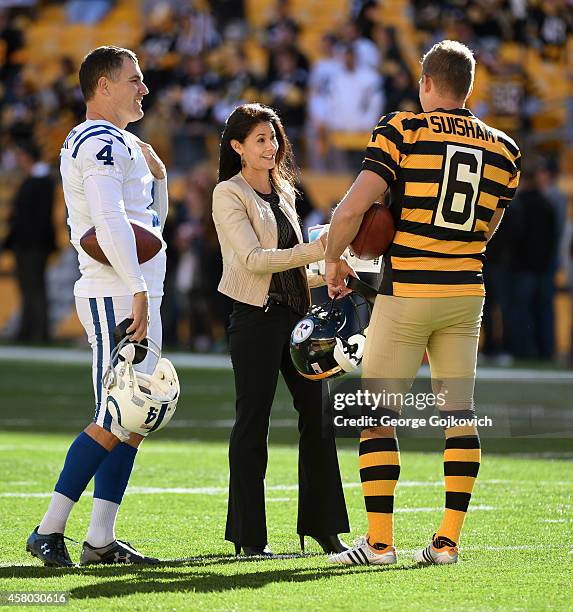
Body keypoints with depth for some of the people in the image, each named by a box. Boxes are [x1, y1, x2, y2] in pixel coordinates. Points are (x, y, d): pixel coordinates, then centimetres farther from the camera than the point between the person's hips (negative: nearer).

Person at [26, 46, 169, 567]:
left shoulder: (120, 144, 21)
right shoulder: (100, 143, -12)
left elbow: (151, 225, 27)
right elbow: (109, 221, -24)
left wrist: (156, 175, 10)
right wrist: (138, 289, -26)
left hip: (136, 298, 10)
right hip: (116, 298, -10)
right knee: (116, 421, -11)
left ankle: (100, 540, 7)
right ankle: (50, 531, -6)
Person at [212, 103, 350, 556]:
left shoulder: (282, 192, 18)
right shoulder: (229, 194, -5)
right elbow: (253, 259, -16)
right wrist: (313, 251, -23)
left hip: (295, 313, 7)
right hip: (256, 316, -7)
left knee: (317, 413, 3)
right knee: (253, 422, -3)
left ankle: (322, 527, 8)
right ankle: (249, 536, 2)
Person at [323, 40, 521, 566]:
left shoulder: (403, 130, -7)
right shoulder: (503, 149, 6)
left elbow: (352, 209, -13)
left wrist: (333, 260, 2)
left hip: (407, 291, -4)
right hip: (467, 292, 4)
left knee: (378, 416, 2)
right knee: (460, 414, 9)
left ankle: (379, 541, -2)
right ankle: (449, 539, 6)